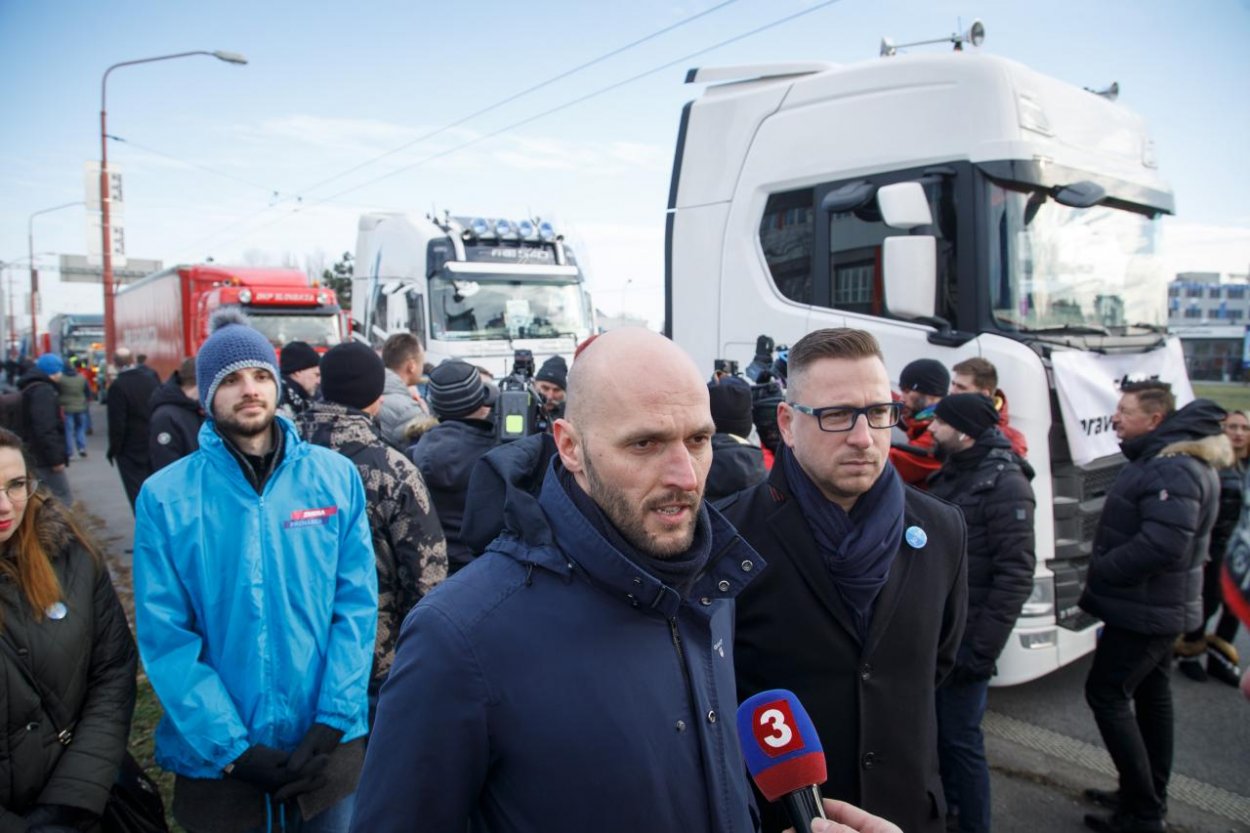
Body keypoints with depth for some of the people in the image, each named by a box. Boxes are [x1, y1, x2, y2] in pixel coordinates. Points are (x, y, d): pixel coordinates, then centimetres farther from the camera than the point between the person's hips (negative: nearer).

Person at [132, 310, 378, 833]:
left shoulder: (336, 476, -3)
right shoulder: (164, 496, -6)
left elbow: (358, 603, -4)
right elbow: (164, 637, -8)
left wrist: (334, 720, -12)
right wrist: (231, 749, -14)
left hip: (330, 747, 1)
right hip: (215, 759, -1)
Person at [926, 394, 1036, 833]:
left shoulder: (1005, 484, -16)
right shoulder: (950, 475, 10)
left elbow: (1016, 575, -20)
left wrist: (983, 648, -20)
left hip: (965, 636, -8)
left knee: (960, 737, 1)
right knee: (937, 726, 20)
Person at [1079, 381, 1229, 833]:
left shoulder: (1172, 469, -25)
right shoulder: (1161, 461, 10)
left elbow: (1163, 544, -33)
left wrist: (1098, 571, -22)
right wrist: (1102, 572, 6)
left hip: (1144, 610, -11)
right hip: (1158, 607, 11)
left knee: (1106, 693, -5)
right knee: (1150, 693, 18)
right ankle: (1150, 797, 33)